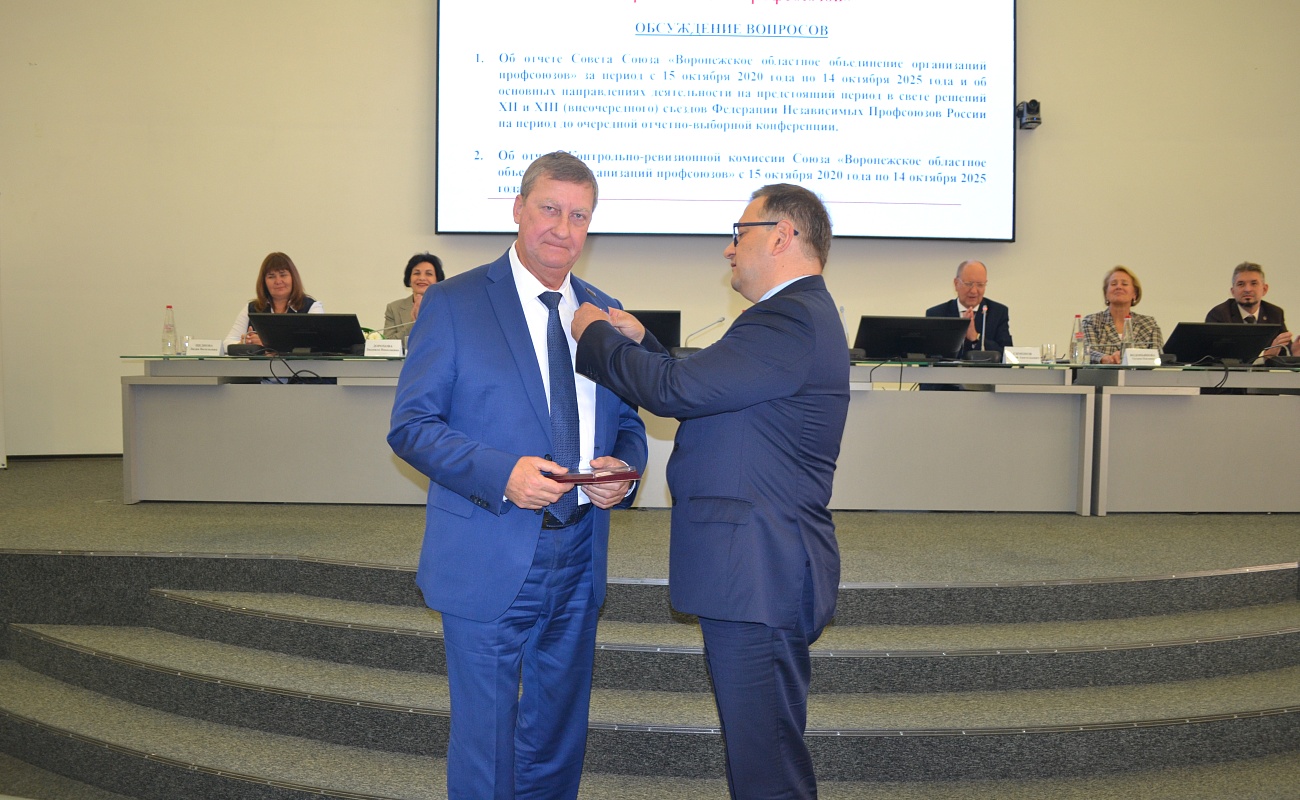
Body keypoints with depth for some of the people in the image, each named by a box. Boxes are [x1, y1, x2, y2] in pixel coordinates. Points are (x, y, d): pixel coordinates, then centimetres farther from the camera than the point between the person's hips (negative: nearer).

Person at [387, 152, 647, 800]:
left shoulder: (604, 313, 9)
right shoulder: (452, 303, -5)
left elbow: (626, 422, 15)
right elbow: (410, 425, -9)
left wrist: (622, 469, -9)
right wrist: (501, 473, -24)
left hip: (579, 561, 5)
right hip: (489, 563, -4)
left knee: (559, 737, 19)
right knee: (484, 742, 7)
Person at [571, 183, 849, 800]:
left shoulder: (791, 321, -18)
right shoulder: (798, 314, 17)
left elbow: (678, 389, -22)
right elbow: (699, 392, 18)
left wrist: (596, 337, -7)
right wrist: (639, 342, 9)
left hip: (759, 577, -11)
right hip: (758, 570, 11)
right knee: (765, 748, 21)